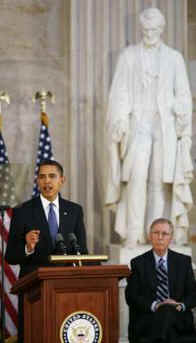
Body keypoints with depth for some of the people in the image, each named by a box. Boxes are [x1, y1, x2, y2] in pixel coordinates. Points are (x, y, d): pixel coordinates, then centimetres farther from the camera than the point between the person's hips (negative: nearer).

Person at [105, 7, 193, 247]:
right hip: (137, 123, -1)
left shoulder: (174, 58, 11)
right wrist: (121, 123, -10)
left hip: (165, 126, 2)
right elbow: (120, 93, 2)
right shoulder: (128, 56, 7)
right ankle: (133, 234, -17)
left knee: (161, 179, -3)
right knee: (137, 176, -16)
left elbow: (183, 95, 9)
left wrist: (182, 118, -9)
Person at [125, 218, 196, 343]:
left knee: (168, 311, -35)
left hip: (178, 317, 1)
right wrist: (154, 305, -14)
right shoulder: (138, 263, 10)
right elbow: (131, 296, 2)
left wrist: (181, 305, -11)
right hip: (147, 317, -1)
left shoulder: (184, 261, 15)